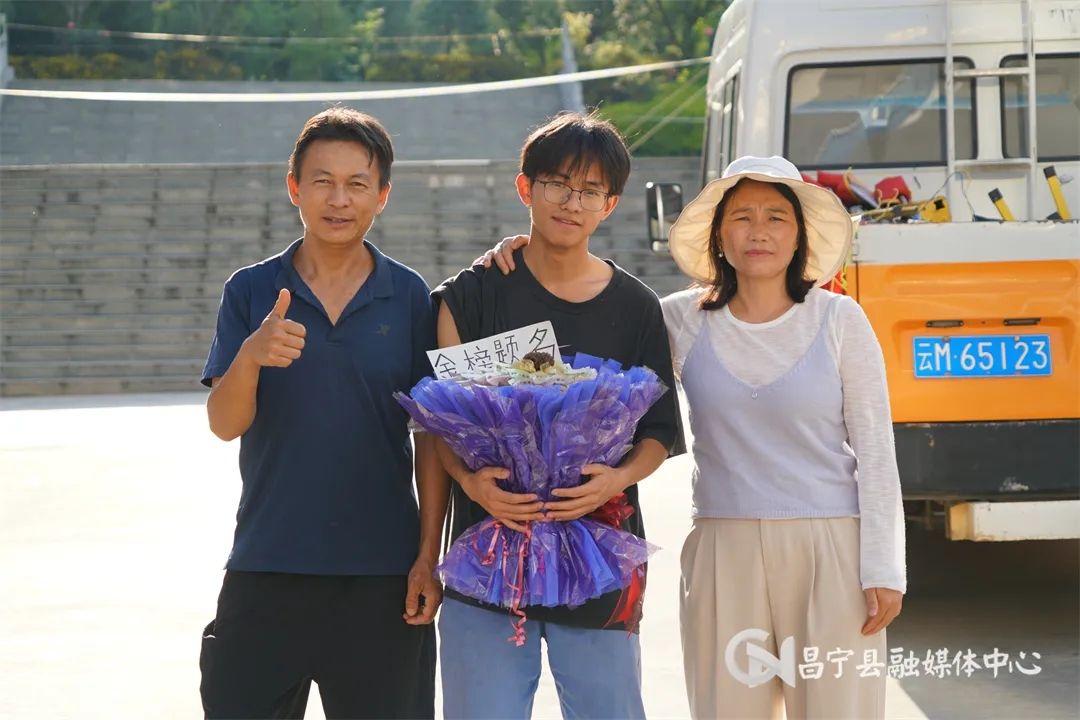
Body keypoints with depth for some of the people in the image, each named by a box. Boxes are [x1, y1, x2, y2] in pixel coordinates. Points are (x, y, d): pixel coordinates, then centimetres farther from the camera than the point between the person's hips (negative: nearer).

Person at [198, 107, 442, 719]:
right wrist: (251, 355, -26)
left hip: (382, 574, 0)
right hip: (266, 568, 0)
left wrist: (429, 555, -2)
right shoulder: (251, 291, 2)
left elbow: (432, 436, 4)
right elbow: (225, 423, -6)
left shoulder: (410, 297, 2)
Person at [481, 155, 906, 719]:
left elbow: (875, 452, 1)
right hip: (723, 551, 1)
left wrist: (883, 569, -3)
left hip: (830, 549, -1)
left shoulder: (840, 321, 1)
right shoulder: (684, 321, 3)